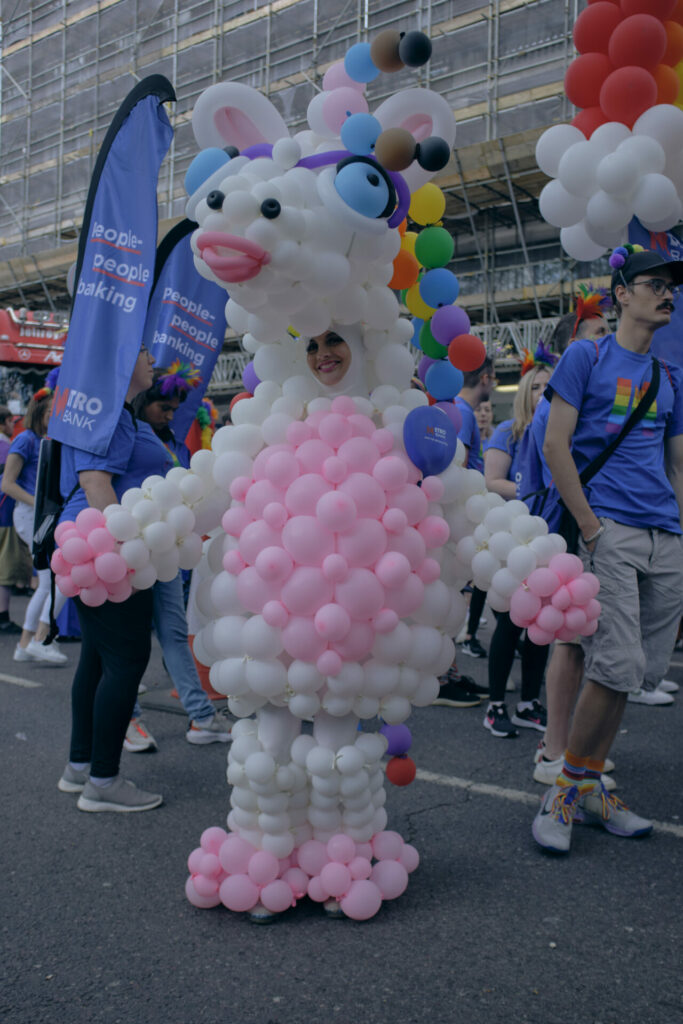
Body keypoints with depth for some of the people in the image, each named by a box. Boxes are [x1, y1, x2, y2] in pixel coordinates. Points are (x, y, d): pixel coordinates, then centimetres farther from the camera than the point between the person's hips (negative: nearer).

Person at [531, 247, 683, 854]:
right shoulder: (587, 356, 3)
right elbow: (555, 446, -5)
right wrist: (590, 527, -10)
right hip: (610, 529, -6)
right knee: (618, 666, -12)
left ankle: (590, 788, 20)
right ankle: (567, 791, 5)